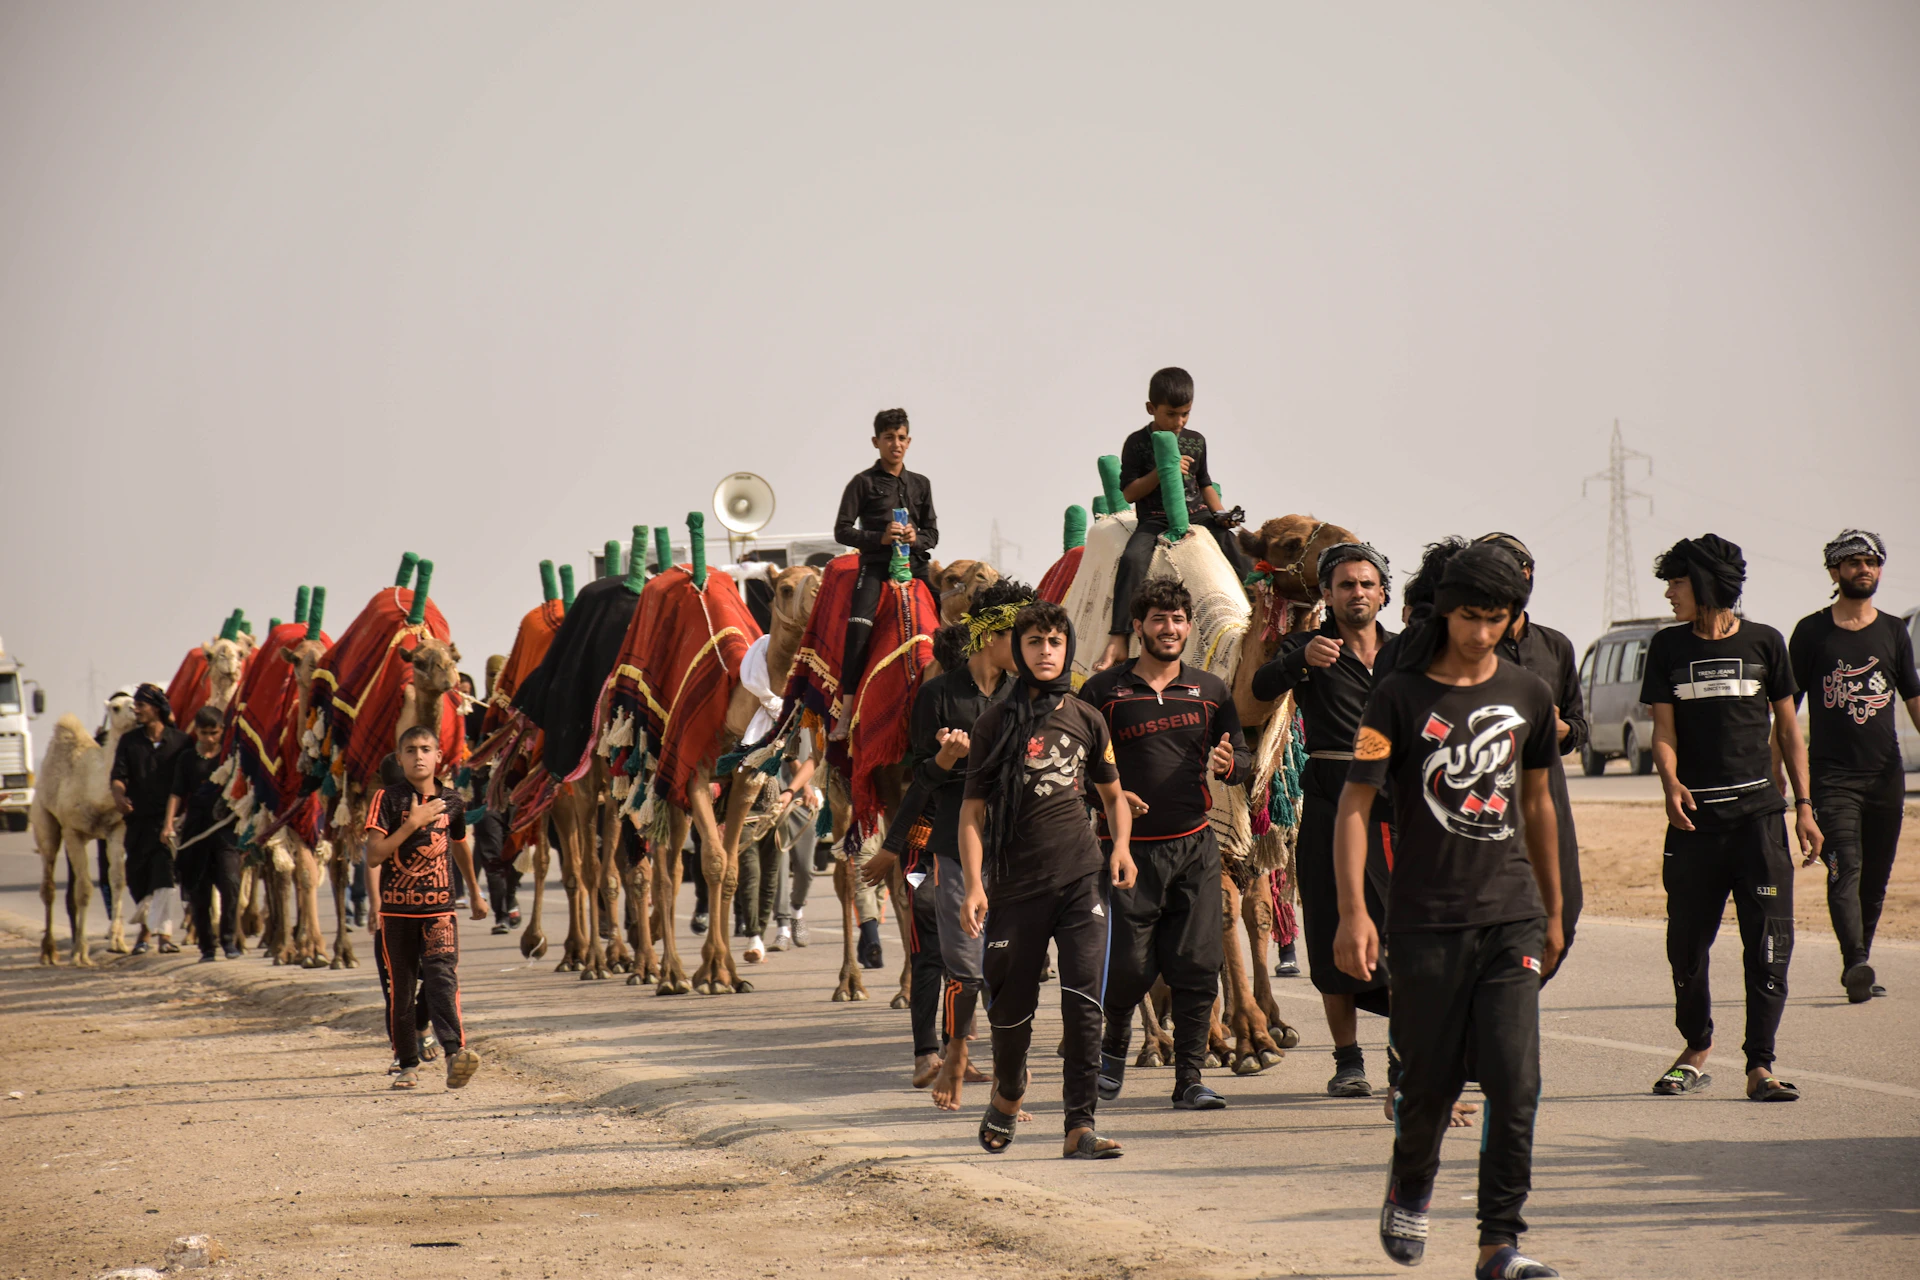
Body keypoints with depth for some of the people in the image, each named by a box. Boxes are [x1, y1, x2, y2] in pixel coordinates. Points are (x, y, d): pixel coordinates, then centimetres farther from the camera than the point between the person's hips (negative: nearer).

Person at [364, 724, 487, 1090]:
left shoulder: (451, 800, 8)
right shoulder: (388, 799, -2)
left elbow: (461, 846, 27)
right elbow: (373, 856, -12)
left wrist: (475, 894, 38)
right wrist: (413, 823, -17)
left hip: (440, 909, 1)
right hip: (397, 910, -1)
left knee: (442, 977, -18)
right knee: (401, 989, 6)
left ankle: (455, 1052, -32)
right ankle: (408, 1064, 18)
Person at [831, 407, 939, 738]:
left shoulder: (920, 484, 17)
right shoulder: (863, 483, 4)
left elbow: (933, 534, 16)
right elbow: (842, 530, -1)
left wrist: (916, 539, -7)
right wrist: (880, 537, -14)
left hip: (915, 564, 5)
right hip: (876, 564, -5)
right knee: (858, 626, -24)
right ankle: (847, 710, -27)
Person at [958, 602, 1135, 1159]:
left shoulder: (1086, 719, 10)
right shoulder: (995, 723, 1)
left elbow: (1113, 794, 23)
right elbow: (973, 811, -1)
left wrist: (1121, 846, 4)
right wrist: (973, 885, -11)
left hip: (1082, 877, 1)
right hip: (1017, 882, -1)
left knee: (1084, 1001, -11)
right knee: (1013, 1006, 8)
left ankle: (1080, 1127, -11)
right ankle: (1007, 1096, 37)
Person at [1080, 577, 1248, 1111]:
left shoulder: (1210, 690, 11)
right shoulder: (1104, 690, 3)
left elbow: (1245, 758, 13)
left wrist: (1228, 763, -11)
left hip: (1195, 846, 2)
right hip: (1131, 846, -2)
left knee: (1197, 966, -3)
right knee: (1129, 965, -5)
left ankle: (1189, 1078, 5)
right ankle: (1114, 1046, 24)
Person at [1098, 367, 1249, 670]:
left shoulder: (1196, 441, 12)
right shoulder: (1138, 443, -1)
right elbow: (1129, 492, -6)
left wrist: (1221, 513, 7)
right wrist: (1163, 471, -17)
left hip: (1197, 515, 4)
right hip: (1155, 520, -4)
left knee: (1242, 556, -16)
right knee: (1132, 559, -32)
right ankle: (1117, 640, -36)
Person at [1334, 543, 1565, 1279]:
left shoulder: (1526, 694, 9)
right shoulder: (1400, 695, -3)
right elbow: (1355, 804, -6)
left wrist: (1553, 911, 23)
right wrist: (1352, 911, -16)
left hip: (1511, 918, 2)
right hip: (1426, 920, -2)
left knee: (1515, 1080, -9)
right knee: (1431, 1082, 6)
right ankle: (1409, 1190, 36)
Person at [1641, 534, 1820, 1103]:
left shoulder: (1763, 642, 5)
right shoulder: (1668, 647, 8)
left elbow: (1788, 730, 10)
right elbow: (1664, 730, 5)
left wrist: (1804, 806, 5)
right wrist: (1671, 783, -15)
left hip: (1758, 811, -1)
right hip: (1694, 816, 2)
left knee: (1769, 940, -8)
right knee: (1686, 942, 5)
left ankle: (1759, 1066, -5)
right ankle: (1697, 1050, 25)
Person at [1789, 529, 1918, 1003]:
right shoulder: (1812, 632, 3)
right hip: (1832, 776, -3)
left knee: (1876, 876, 6)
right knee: (1845, 869, -16)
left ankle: (1858, 967, 16)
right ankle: (1856, 963, -26)